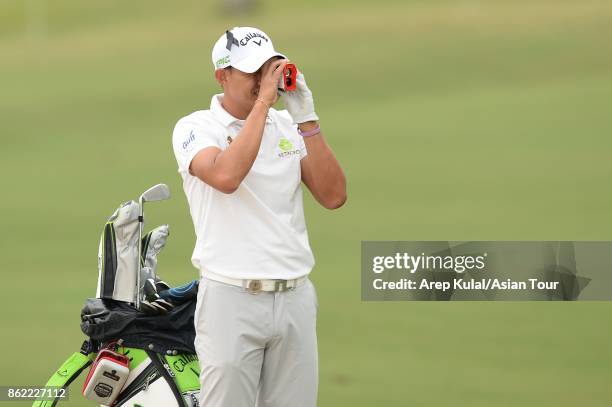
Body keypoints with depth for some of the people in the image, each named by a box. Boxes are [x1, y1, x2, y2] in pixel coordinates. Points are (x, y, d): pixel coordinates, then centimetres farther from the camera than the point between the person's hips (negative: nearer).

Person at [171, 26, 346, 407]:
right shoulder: (196, 128, -3)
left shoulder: (288, 127, 12)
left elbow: (333, 196, 2)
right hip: (232, 299, -5)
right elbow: (225, 176, -24)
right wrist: (263, 100, -20)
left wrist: (307, 119, -5)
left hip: (295, 299, 5)